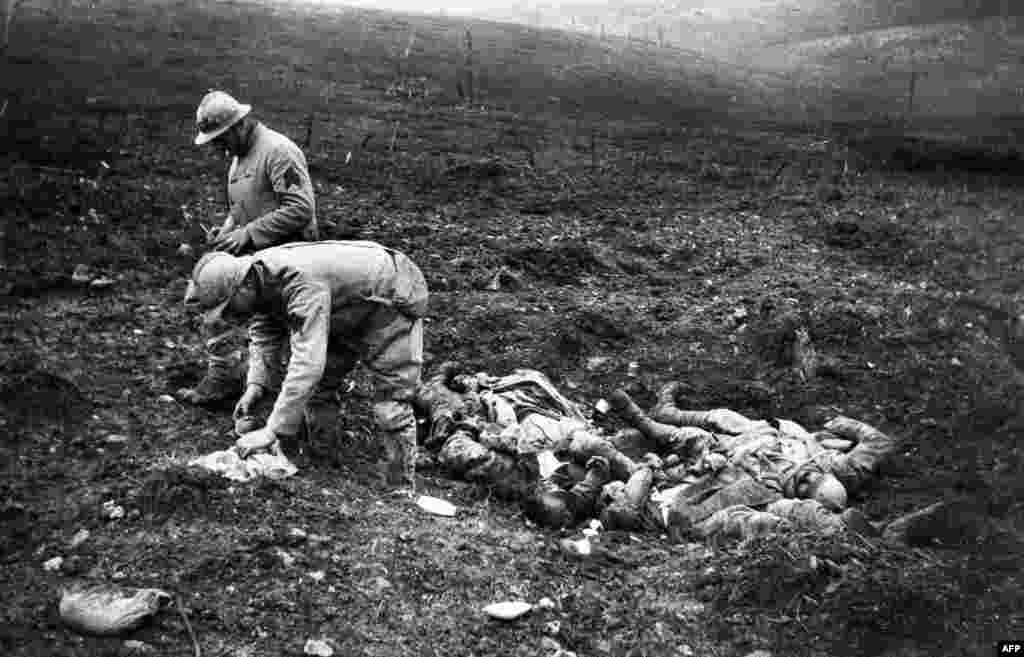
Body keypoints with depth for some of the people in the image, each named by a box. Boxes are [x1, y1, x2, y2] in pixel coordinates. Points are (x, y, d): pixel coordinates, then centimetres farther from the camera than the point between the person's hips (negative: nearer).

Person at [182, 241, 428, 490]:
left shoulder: (303, 283, -40)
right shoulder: (258, 278, -13)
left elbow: (308, 363, -46)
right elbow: (263, 334, -1)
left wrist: (273, 431, -46)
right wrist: (256, 385, -16)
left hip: (392, 299, -8)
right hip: (349, 308, 9)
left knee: (391, 401, -12)